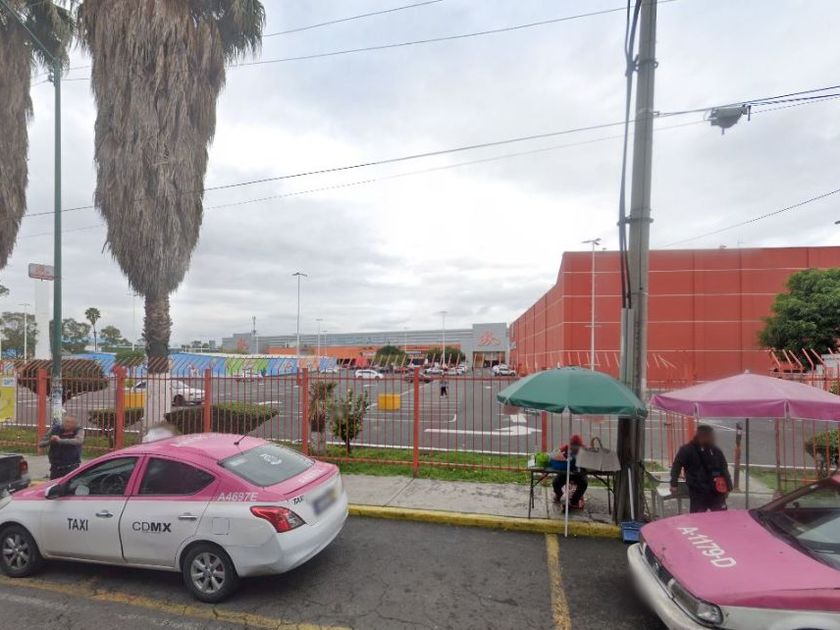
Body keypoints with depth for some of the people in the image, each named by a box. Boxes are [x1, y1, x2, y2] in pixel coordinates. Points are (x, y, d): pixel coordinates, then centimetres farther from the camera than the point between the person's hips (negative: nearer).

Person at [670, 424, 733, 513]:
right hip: (697, 493, -4)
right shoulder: (687, 450, -7)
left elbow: (724, 470, 14)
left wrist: (728, 487, 10)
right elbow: (676, 466, -6)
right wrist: (674, 484, -12)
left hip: (716, 492, 4)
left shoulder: (716, 451, 6)